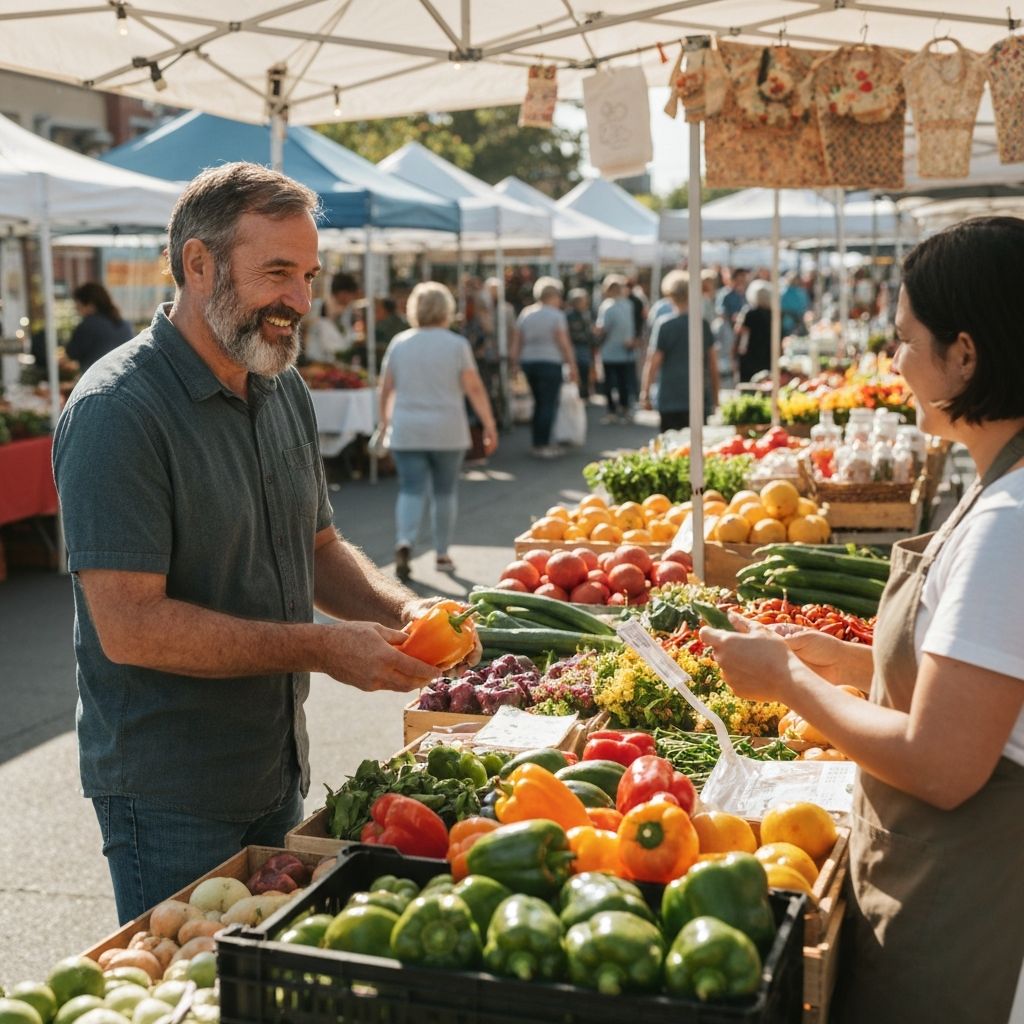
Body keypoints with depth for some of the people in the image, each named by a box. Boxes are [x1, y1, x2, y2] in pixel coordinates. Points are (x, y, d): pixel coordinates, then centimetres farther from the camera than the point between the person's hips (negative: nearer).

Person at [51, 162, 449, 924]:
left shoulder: (284, 391, 7)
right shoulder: (118, 412, -20)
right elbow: (129, 625, -25)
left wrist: (402, 609, -5)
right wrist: (320, 648, -23)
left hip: (278, 773, 8)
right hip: (170, 798, -8)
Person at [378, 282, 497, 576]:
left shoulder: (399, 343, 4)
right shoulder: (456, 344, -3)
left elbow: (386, 388, 9)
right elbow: (474, 388, -7)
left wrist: (385, 420, 23)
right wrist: (489, 425, -2)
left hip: (406, 433, 1)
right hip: (447, 432, -1)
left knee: (411, 490, 1)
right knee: (445, 492, 11)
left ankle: (405, 541, -22)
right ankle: (442, 554, 17)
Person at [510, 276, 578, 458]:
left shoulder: (525, 314, 10)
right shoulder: (556, 315, -6)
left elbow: (516, 343, 9)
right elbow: (564, 344, -10)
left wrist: (514, 364, 13)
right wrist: (572, 366, -6)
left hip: (528, 362, 6)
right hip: (550, 363, -6)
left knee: (539, 403, 16)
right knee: (549, 404, -2)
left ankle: (536, 443, 17)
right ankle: (543, 445, -5)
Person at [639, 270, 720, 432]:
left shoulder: (664, 325, -6)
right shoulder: (703, 324, 3)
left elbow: (653, 363, -7)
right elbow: (713, 364, 7)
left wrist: (645, 393, 2)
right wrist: (715, 396, 17)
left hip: (670, 400, -2)